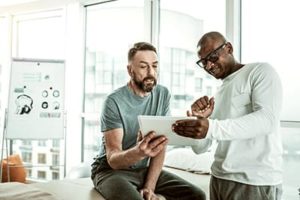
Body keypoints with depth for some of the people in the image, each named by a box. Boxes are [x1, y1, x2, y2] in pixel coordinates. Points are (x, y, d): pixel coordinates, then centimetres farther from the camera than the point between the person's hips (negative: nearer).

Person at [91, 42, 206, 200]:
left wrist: (149, 186, -15)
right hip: (111, 170, -5)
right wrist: (138, 152, -44)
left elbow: (160, 145, -4)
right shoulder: (114, 102, -18)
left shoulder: (163, 94, -2)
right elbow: (113, 159, -22)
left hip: (144, 169, 5)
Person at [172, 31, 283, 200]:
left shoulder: (261, 71, -3)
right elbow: (199, 148, 10)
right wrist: (199, 119, -10)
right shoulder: (216, 97, 13)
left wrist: (212, 128, -31)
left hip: (255, 182, -6)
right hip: (219, 178, 6)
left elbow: (267, 119, -21)